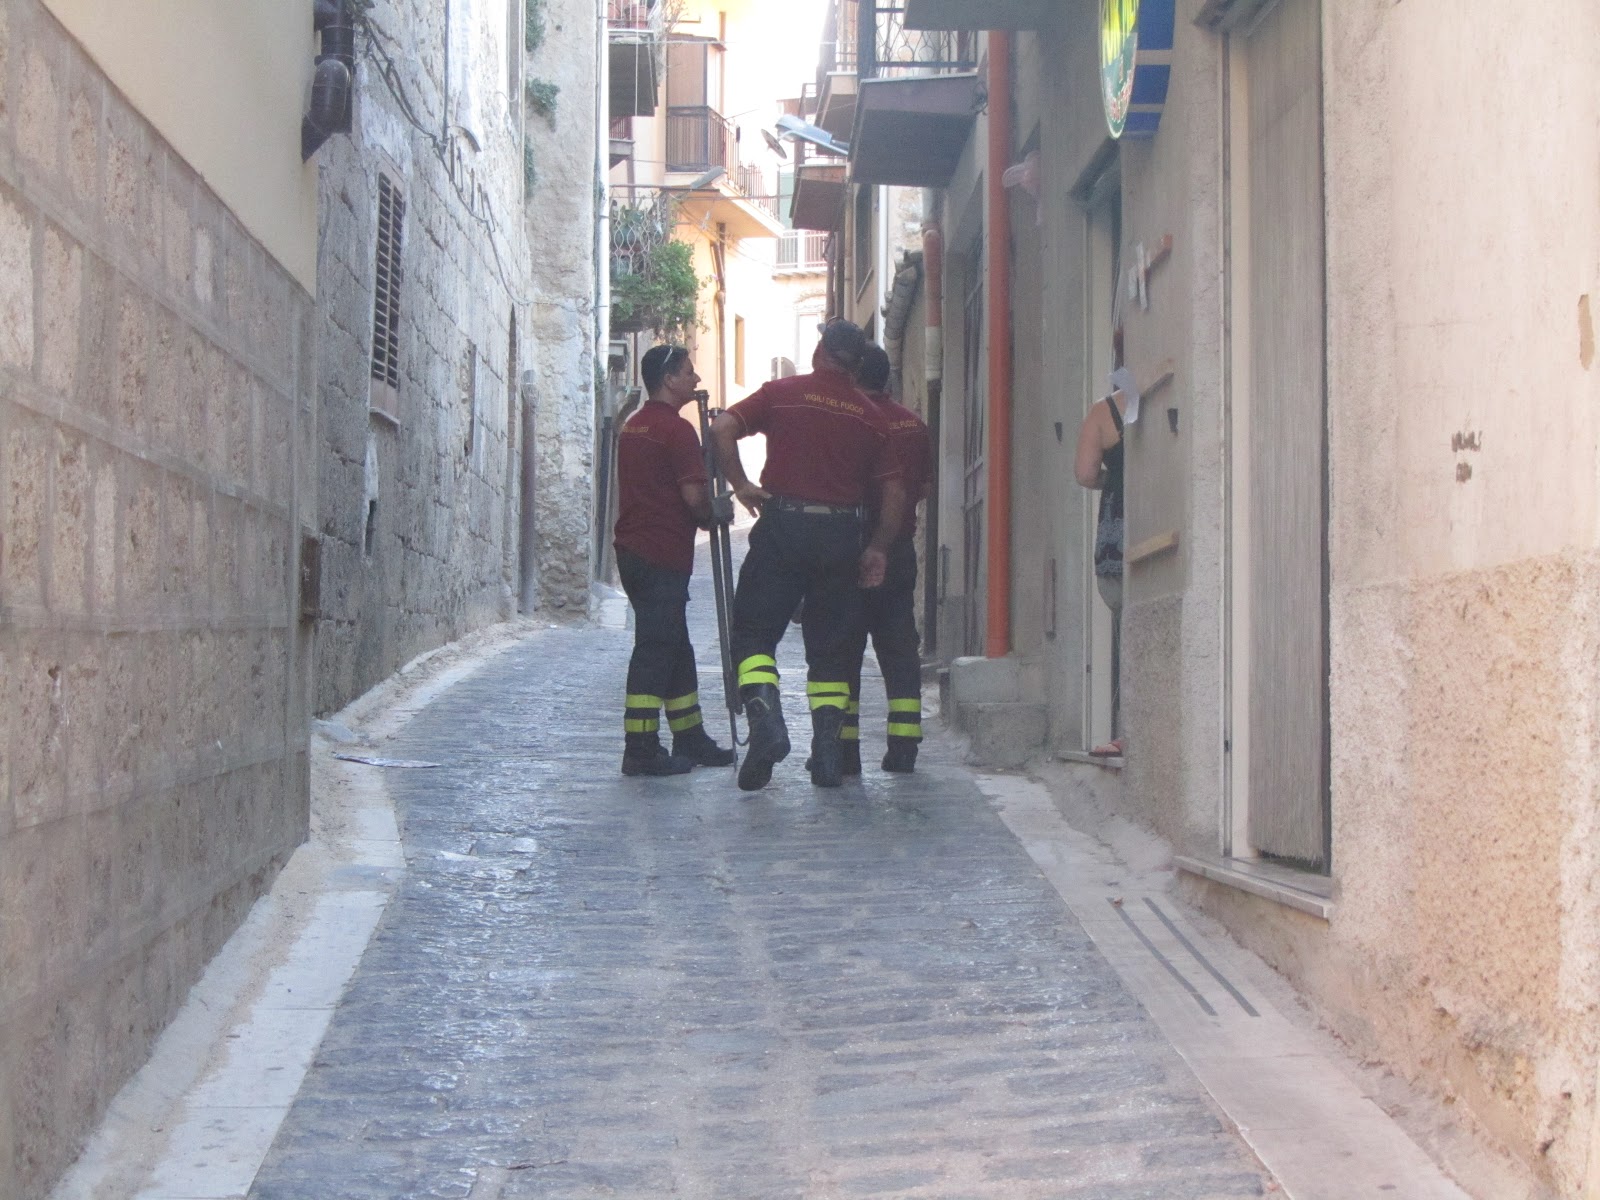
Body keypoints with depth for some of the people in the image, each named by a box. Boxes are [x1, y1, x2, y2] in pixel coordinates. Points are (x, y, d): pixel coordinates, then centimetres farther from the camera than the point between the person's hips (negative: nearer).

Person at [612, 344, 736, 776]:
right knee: (656, 649, -7)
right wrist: (716, 513, 2)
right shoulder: (676, 429, -13)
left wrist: (701, 514, 18)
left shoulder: (632, 427, 16)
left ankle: (690, 739, 22)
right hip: (664, 554, -9)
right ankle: (641, 749, -6)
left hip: (633, 548, 9)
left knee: (674, 648, 15)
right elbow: (694, 495, -18)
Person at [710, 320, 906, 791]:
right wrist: (878, 548, 12)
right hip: (841, 532, 2)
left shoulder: (782, 394, 2)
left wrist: (740, 483, -2)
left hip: (782, 526, -2)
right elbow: (894, 493, 5)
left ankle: (765, 721, -18)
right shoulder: (870, 416, 8)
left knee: (754, 632, 4)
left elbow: (722, 428, -11)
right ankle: (828, 753, 6)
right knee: (830, 645, 9)